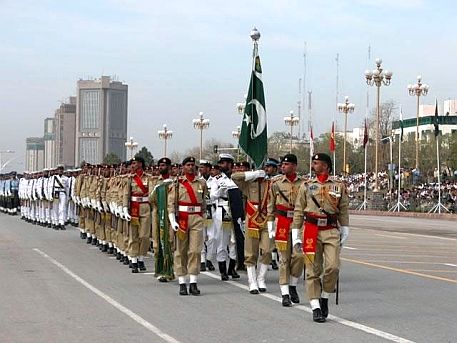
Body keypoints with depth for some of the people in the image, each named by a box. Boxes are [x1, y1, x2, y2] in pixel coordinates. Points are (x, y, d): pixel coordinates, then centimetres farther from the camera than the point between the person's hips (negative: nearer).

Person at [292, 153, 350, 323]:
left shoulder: (339, 186, 7)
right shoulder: (306, 186, 8)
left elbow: (343, 211, 12)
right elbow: (298, 212, 8)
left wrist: (345, 232, 10)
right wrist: (295, 235, 4)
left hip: (332, 231, 0)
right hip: (311, 231, 0)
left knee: (333, 267, -13)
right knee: (313, 271, -1)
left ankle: (324, 297, 10)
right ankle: (315, 307, 5)